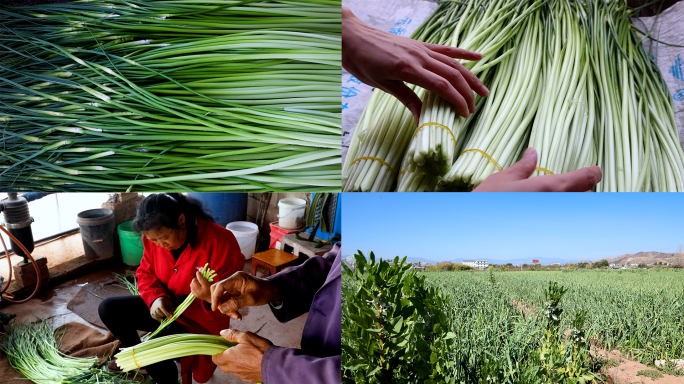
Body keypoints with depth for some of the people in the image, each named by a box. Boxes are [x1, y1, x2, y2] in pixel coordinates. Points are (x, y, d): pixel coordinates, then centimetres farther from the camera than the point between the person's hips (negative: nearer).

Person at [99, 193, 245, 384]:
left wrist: (210, 296, -48)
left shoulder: (220, 242, -30)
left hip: (199, 319, -7)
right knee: (108, 309, 3)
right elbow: (145, 273, 4)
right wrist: (156, 298, -17)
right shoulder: (155, 235, -9)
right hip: (163, 307, 7)